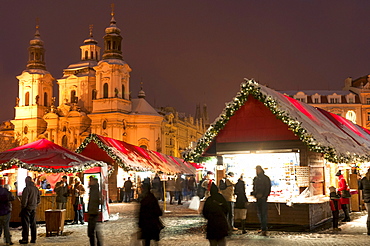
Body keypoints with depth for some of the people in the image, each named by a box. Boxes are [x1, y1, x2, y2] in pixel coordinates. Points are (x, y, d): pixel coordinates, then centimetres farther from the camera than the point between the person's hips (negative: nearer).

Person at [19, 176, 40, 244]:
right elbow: (38, 199, 14)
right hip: (34, 208, 7)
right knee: (33, 224, 11)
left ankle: (25, 239, 1)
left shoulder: (27, 188, -15)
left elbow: (24, 200, -17)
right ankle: (33, 239, 14)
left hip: (27, 208, -7)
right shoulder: (36, 189, 8)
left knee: (26, 224, -1)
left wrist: (22, 207, -8)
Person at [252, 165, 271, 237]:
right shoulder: (255, 179, 16)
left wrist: (264, 196, -14)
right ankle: (263, 228, 17)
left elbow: (268, 188, -7)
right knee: (260, 213, 9)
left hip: (263, 198, -7)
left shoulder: (266, 178, -2)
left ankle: (264, 229, -12)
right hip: (258, 198, 7)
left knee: (264, 213, -9)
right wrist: (254, 194, 5)